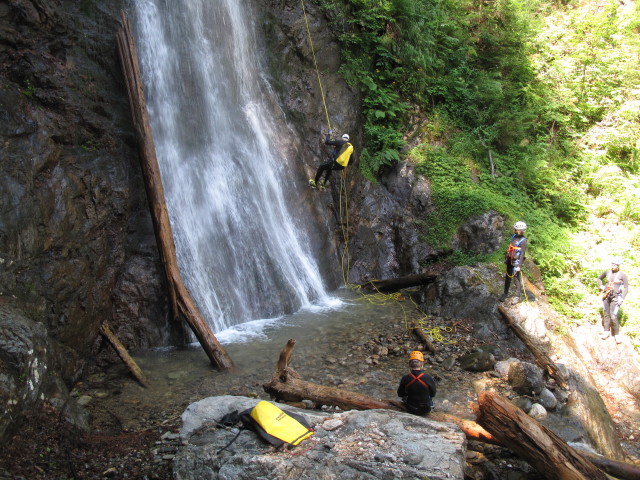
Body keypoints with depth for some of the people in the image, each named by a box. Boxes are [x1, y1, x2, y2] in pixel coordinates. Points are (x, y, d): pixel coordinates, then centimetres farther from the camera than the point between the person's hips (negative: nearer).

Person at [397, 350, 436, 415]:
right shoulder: (428, 378, -23)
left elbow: (400, 394, -3)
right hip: (425, 410, 0)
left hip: (410, 410, 1)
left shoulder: (405, 379, -20)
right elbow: (433, 394, -6)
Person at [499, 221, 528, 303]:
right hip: (510, 260, 7)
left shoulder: (523, 241, -19)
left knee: (516, 279, 1)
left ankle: (518, 296, 14)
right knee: (508, 277, 16)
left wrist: (519, 266, -22)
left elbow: (522, 254, -20)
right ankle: (505, 293, 29)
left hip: (516, 262, -7)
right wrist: (506, 258, 20)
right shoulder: (514, 236, 3)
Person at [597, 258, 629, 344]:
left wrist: (622, 298, -13)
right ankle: (606, 332, 20)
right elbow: (599, 278, 23)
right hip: (606, 296, 4)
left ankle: (617, 335, 3)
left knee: (613, 317, -10)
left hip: (615, 297, -4)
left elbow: (626, 288, -5)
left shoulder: (622, 275, -7)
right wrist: (601, 286, 7)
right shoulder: (607, 272, 5)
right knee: (606, 314, 8)